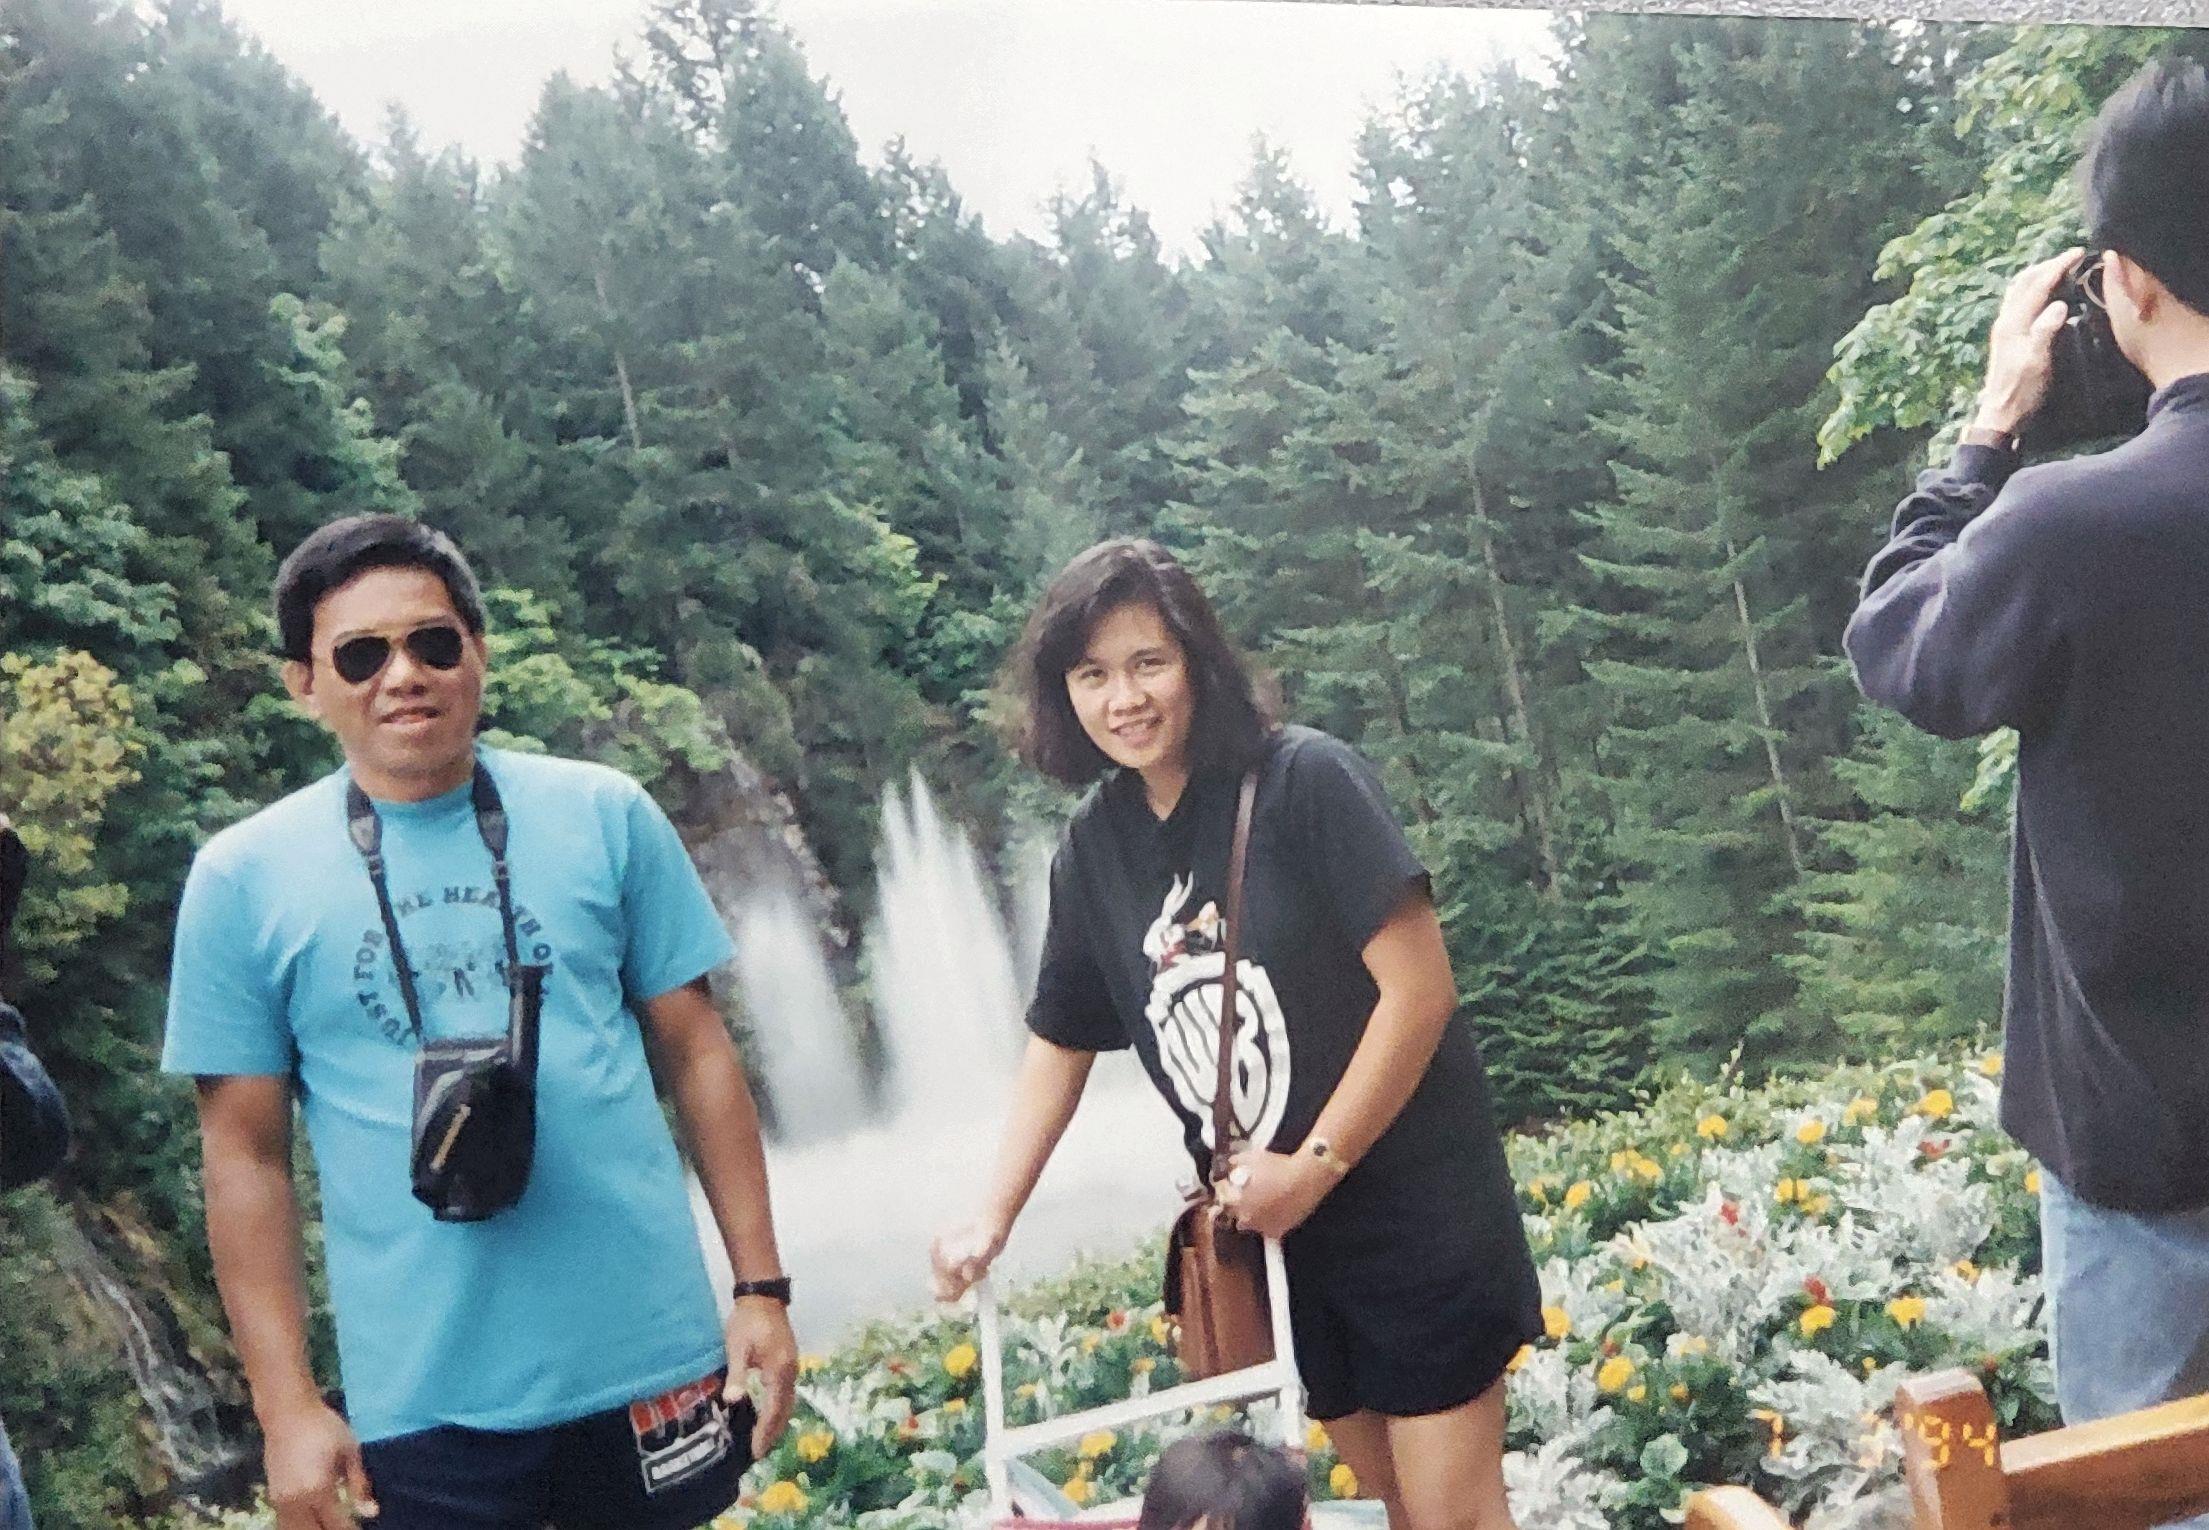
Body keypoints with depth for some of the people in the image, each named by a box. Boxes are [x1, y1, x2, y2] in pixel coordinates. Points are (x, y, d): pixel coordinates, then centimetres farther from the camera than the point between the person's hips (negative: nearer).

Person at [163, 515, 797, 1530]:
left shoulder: (605, 813, -1)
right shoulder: (242, 878, -3)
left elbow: (695, 1052, 3)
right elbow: (246, 1155, 0)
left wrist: (760, 1286, 1)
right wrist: (287, 1408, -3)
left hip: (650, 1356, 1)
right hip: (426, 1400, -1)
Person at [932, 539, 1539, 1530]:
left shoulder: (1306, 780, -16)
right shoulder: (1094, 846, 1)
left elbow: (1421, 988, -18)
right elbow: (1059, 1042, 11)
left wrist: (1313, 1166, -16)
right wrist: (991, 1222, 6)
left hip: (1415, 1212, -5)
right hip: (1274, 1232, 5)